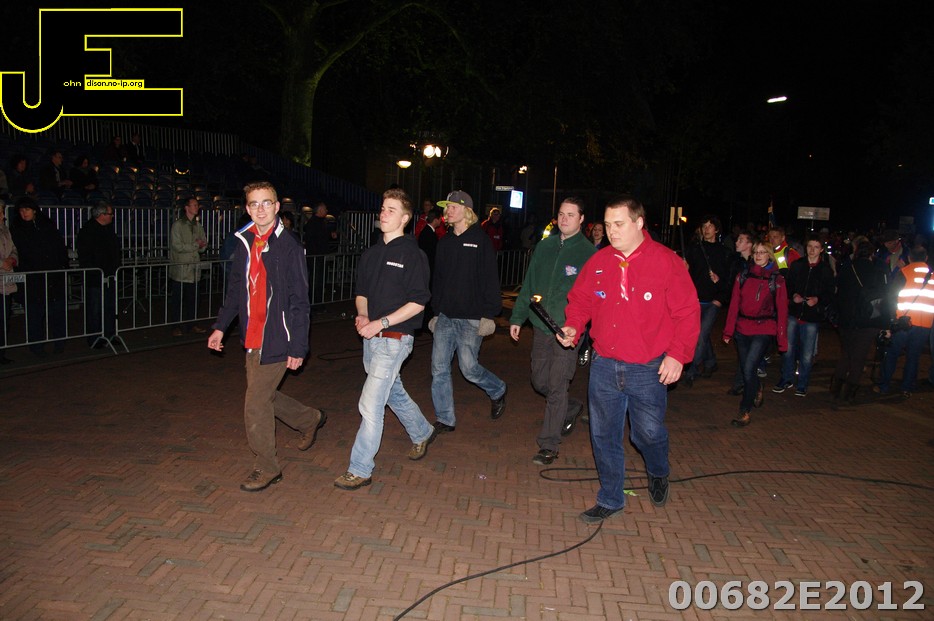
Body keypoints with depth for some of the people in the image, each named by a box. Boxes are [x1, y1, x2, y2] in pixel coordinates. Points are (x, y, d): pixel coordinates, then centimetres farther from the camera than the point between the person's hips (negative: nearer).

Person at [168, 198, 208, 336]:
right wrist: (196, 245, -8)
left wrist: (202, 245, -10)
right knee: (178, 299, 0)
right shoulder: (178, 225, -4)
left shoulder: (198, 226, 14)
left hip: (194, 268, 5)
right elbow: (177, 246, -12)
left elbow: (203, 246, 13)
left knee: (193, 298, 8)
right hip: (179, 268, -5)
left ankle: (192, 324, 17)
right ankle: (176, 326, 8)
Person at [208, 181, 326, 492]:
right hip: (252, 339, 7)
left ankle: (266, 469, 16)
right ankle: (311, 419, 44)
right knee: (265, 396, 18)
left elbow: (299, 301, -13)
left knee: (256, 405, -3)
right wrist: (221, 325, 12)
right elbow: (235, 289, 18)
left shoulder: (288, 247, -13)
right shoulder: (244, 243, 7)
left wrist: (298, 348, -15)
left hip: (276, 341, -7)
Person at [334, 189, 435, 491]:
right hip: (371, 337, 8)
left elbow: (417, 302, -15)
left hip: (394, 338, -8)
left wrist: (381, 322, -19)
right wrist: (362, 315, -2)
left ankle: (360, 470, 1)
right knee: (394, 393, 23)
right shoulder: (372, 253, 11)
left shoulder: (412, 254, -10)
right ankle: (422, 433, 46)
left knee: (371, 404, -9)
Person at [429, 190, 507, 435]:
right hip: (445, 316, 6)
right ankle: (445, 420, 14)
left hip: (471, 318, -6)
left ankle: (498, 391, 28)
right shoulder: (445, 242, 12)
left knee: (469, 368, -3)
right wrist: (435, 311, 16)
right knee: (439, 369, 2)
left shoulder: (480, 240, -6)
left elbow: (490, 279, -9)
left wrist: (489, 314, -13)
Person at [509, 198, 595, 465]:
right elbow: (528, 284, 13)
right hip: (540, 328, 6)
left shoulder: (589, 253, -6)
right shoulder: (545, 247, 8)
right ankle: (572, 408, 43)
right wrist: (517, 317, 10)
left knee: (557, 388, -2)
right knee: (540, 382, 15)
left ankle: (549, 445, 9)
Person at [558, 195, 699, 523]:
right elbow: (580, 300, 13)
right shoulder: (599, 261, 3)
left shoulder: (667, 261, -8)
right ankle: (610, 499, 29)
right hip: (604, 366, 4)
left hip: (649, 369, -3)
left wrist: (677, 354, -15)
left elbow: (687, 313, -8)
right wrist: (573, 328, -5)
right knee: (604, 435, 10)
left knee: (648, 432, 9)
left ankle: (658, 474, 44)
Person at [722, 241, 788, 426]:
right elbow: (734, 304, 5)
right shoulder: (743, 276, 6)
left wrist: (782, 339, -3)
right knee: (745, 369, 13)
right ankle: (757, 389, 46)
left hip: (763, 331, -4)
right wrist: (728, 331, 2)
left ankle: (744, 412, -1)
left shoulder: (777, 280, -1)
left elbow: (782, 310, -1)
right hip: (742, 329, 4)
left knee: (749, 369, -13)